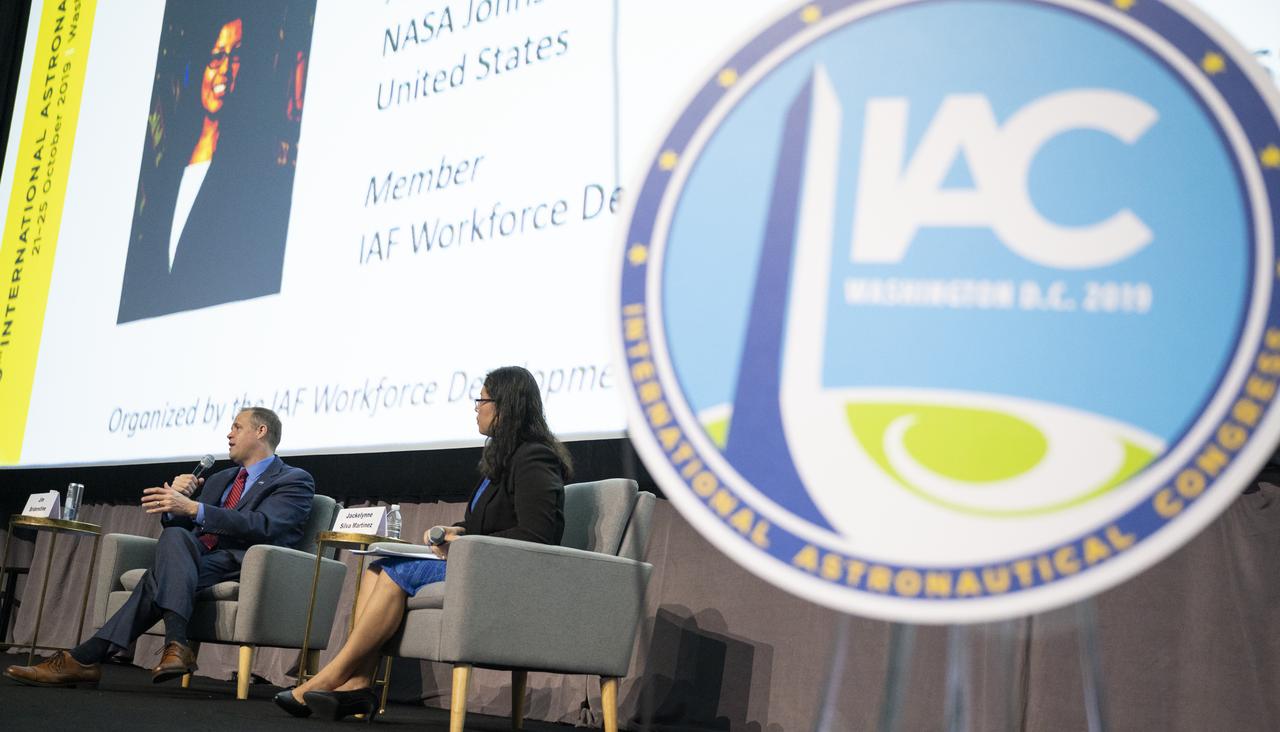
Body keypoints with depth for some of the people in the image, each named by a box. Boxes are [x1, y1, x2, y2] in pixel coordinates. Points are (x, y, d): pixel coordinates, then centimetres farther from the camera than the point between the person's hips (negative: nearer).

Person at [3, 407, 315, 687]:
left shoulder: (295, 481, 6)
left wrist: (192, 508, -21)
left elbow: (262, 527, -14)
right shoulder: (220, 479, 31)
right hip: (193, 560, 6)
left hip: (242, 567, -6)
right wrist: (175, 499, 1)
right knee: (174, 535, -29)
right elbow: (175, 524, 25)